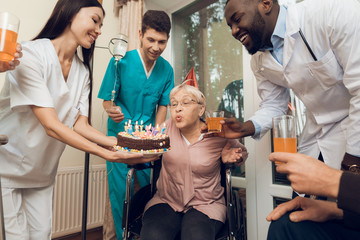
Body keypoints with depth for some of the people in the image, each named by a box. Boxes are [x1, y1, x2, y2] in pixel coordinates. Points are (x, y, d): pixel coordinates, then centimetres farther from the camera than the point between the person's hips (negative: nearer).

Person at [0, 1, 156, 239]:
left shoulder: (83, 72, 0)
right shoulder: (30, 54, -21)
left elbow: (80, 124, -8)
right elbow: (52, 126, -28)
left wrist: (120, 143, -23)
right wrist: (109, 155, -33)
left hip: (42, 172, 6)